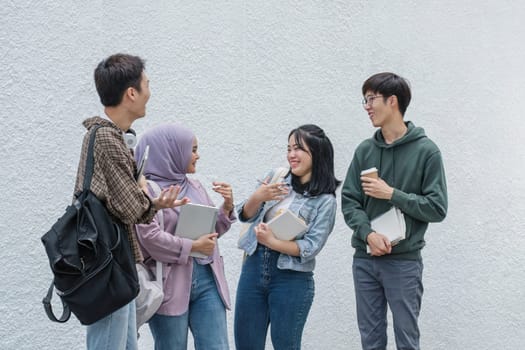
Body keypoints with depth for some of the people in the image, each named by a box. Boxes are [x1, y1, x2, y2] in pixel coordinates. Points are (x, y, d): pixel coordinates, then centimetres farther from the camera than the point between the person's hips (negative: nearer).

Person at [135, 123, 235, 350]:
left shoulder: (195, 186, 13)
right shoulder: (147, 190, -9)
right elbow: (148, 238, -21)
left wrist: (227, 207, 3)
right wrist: (192, 247, -14)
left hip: (206, 279, 6)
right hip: (170, 284, -6)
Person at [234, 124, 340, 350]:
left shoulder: (325, 200, -6)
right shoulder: (275, 177, 5)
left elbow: (311, 247, -13)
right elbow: (245, 216, 5)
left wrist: (273, 242, -23)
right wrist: (257, 197, -14)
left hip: (292, 279, -4)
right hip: (254, 268, 4)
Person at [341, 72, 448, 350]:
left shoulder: (426, 151, -6)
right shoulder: (364, 150, 6)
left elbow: (437, 208, -8)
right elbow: (349, 202, 4)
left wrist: (391, 194, -15)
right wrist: (368, 234, -13)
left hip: (404, 262, -4)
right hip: (364, 260, 4)